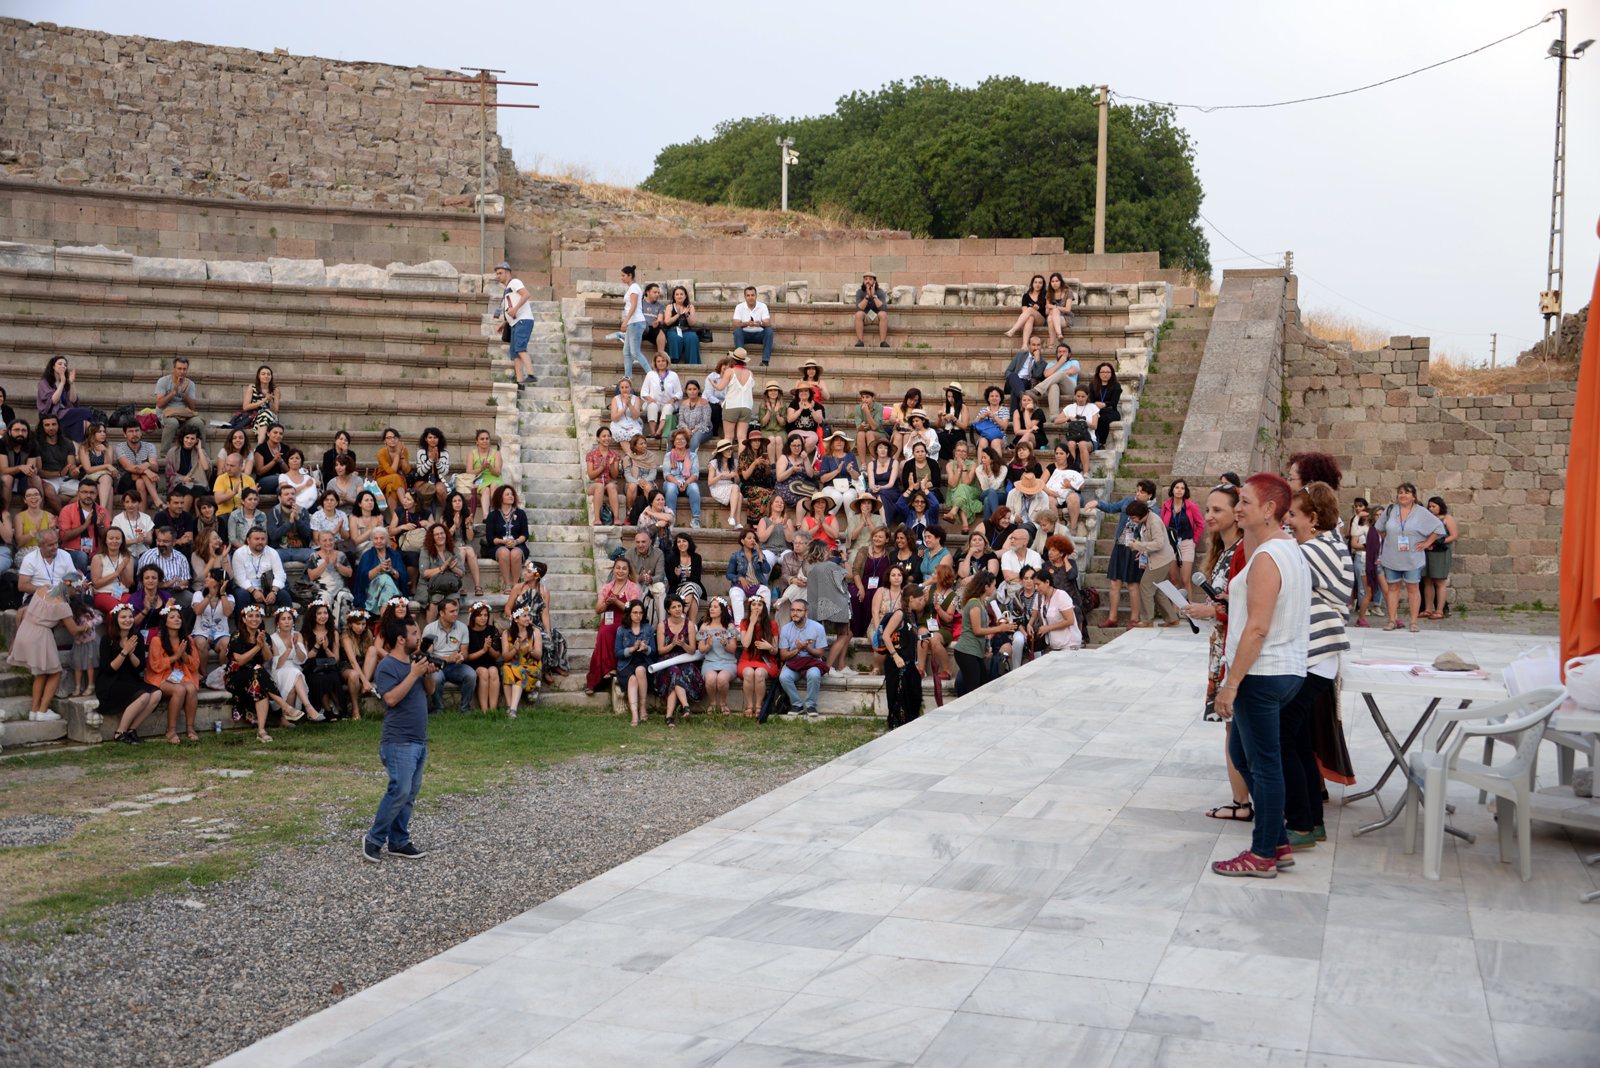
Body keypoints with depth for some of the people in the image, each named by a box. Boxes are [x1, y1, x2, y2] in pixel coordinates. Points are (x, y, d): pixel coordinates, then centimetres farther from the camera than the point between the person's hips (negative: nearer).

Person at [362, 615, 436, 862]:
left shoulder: (414, 661, 13)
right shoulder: (388, 666, -12)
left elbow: (429, 691, 18)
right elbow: (391, 698, -24)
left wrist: (428, 674, -1)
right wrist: (413, 675, -21)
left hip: (418, 740, 9)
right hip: (399, 741, -9)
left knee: (410, 793, 9)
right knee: (400, 791, -13)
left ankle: (399, 842, 16)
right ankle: (374, 840, -1)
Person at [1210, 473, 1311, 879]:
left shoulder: (1266, 559, -18)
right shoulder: (1291, 550, 13)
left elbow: (1258, 628, -23)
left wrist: (1232, 683, -20)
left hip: (1262, 674, -10)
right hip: (1286, 670, 10)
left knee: (1264, 764, -1)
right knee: (1242, 752, 19)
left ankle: (1264, 855, 9)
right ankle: (1278, 843, 25)